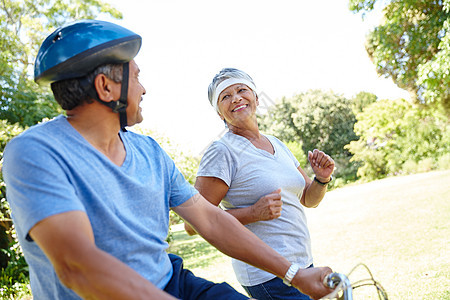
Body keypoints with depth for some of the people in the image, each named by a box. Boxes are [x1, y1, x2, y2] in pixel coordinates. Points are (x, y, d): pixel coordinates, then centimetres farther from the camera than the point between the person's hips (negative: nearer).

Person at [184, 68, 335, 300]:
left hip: (302, 263, 7)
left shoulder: (276, 144, 10)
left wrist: (322, 179, -4)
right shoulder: (222, 152, -13)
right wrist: (253, 213, -23)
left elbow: (309, 199, 17)